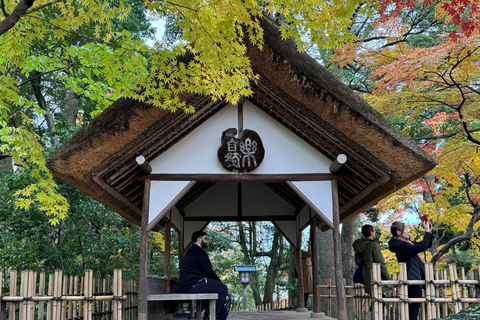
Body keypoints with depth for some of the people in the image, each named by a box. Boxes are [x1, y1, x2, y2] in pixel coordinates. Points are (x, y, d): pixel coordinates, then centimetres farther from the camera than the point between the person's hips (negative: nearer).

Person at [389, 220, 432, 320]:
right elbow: (422, 247, -26)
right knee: (414, 311, -10)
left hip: (414, 279, 10)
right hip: (412, 279, -10)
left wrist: (429, 231, 8)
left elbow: (427, 245, 22)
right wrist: (427, 231, -15)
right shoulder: (401, 246, -17)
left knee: (413, 310, 13)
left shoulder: (407, 243, 14)